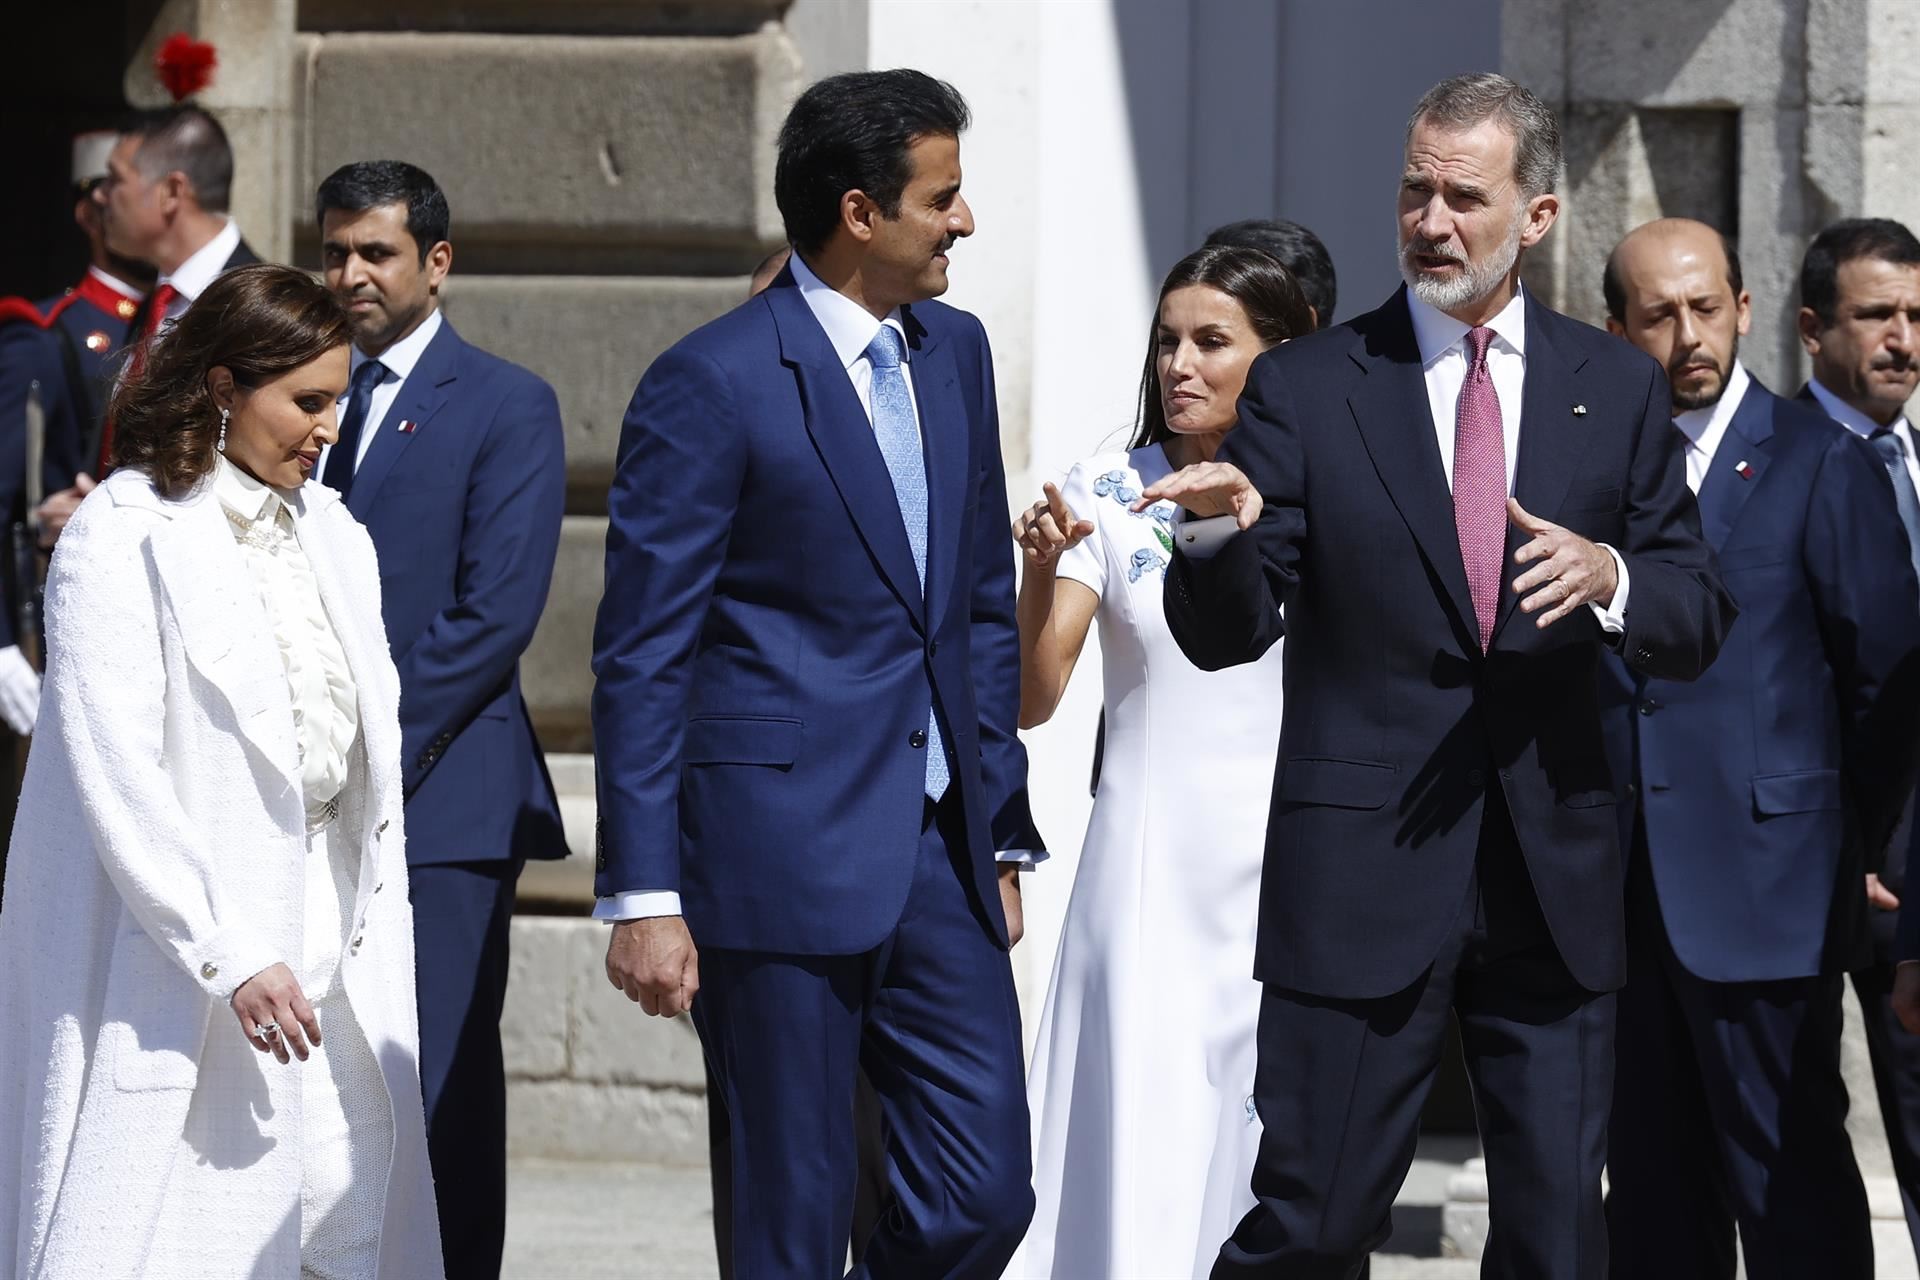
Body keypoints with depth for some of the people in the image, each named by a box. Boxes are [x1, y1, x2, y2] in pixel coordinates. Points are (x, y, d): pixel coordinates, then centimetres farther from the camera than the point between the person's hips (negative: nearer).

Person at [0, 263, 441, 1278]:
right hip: (170, 956, -7)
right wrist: (229, 958, -19)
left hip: (331, 956, 7)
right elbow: (117, 777, -15)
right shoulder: (121, 538, -9)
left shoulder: (333, 536, 13)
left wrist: (375, 939, 9)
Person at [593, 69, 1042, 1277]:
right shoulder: (712, 384, -10)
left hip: (937, 857, 6)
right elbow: (643, 656, -9)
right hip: (784, 854, -6)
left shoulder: (955, 353, 12)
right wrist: (642, 895, -13)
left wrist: (1002, 831, 16)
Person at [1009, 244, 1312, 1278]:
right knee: (1140, 1159, -4)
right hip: (1152, 872, -1)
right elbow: (1031, 700, -6)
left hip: (1287, 873, 1)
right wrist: (1041, 571, -20)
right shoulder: (1108, 495, 1)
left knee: (1270, 1150, 2)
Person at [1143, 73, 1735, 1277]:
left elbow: (1700, 619, 7)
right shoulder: (1306, 387, 2)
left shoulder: (1618, 389, 9)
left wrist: (1612, 578, -15)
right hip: (1361, 877, -2)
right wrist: (1220, 534, -25)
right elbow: (1224, 633, -3)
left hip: (1556, 874, 2)